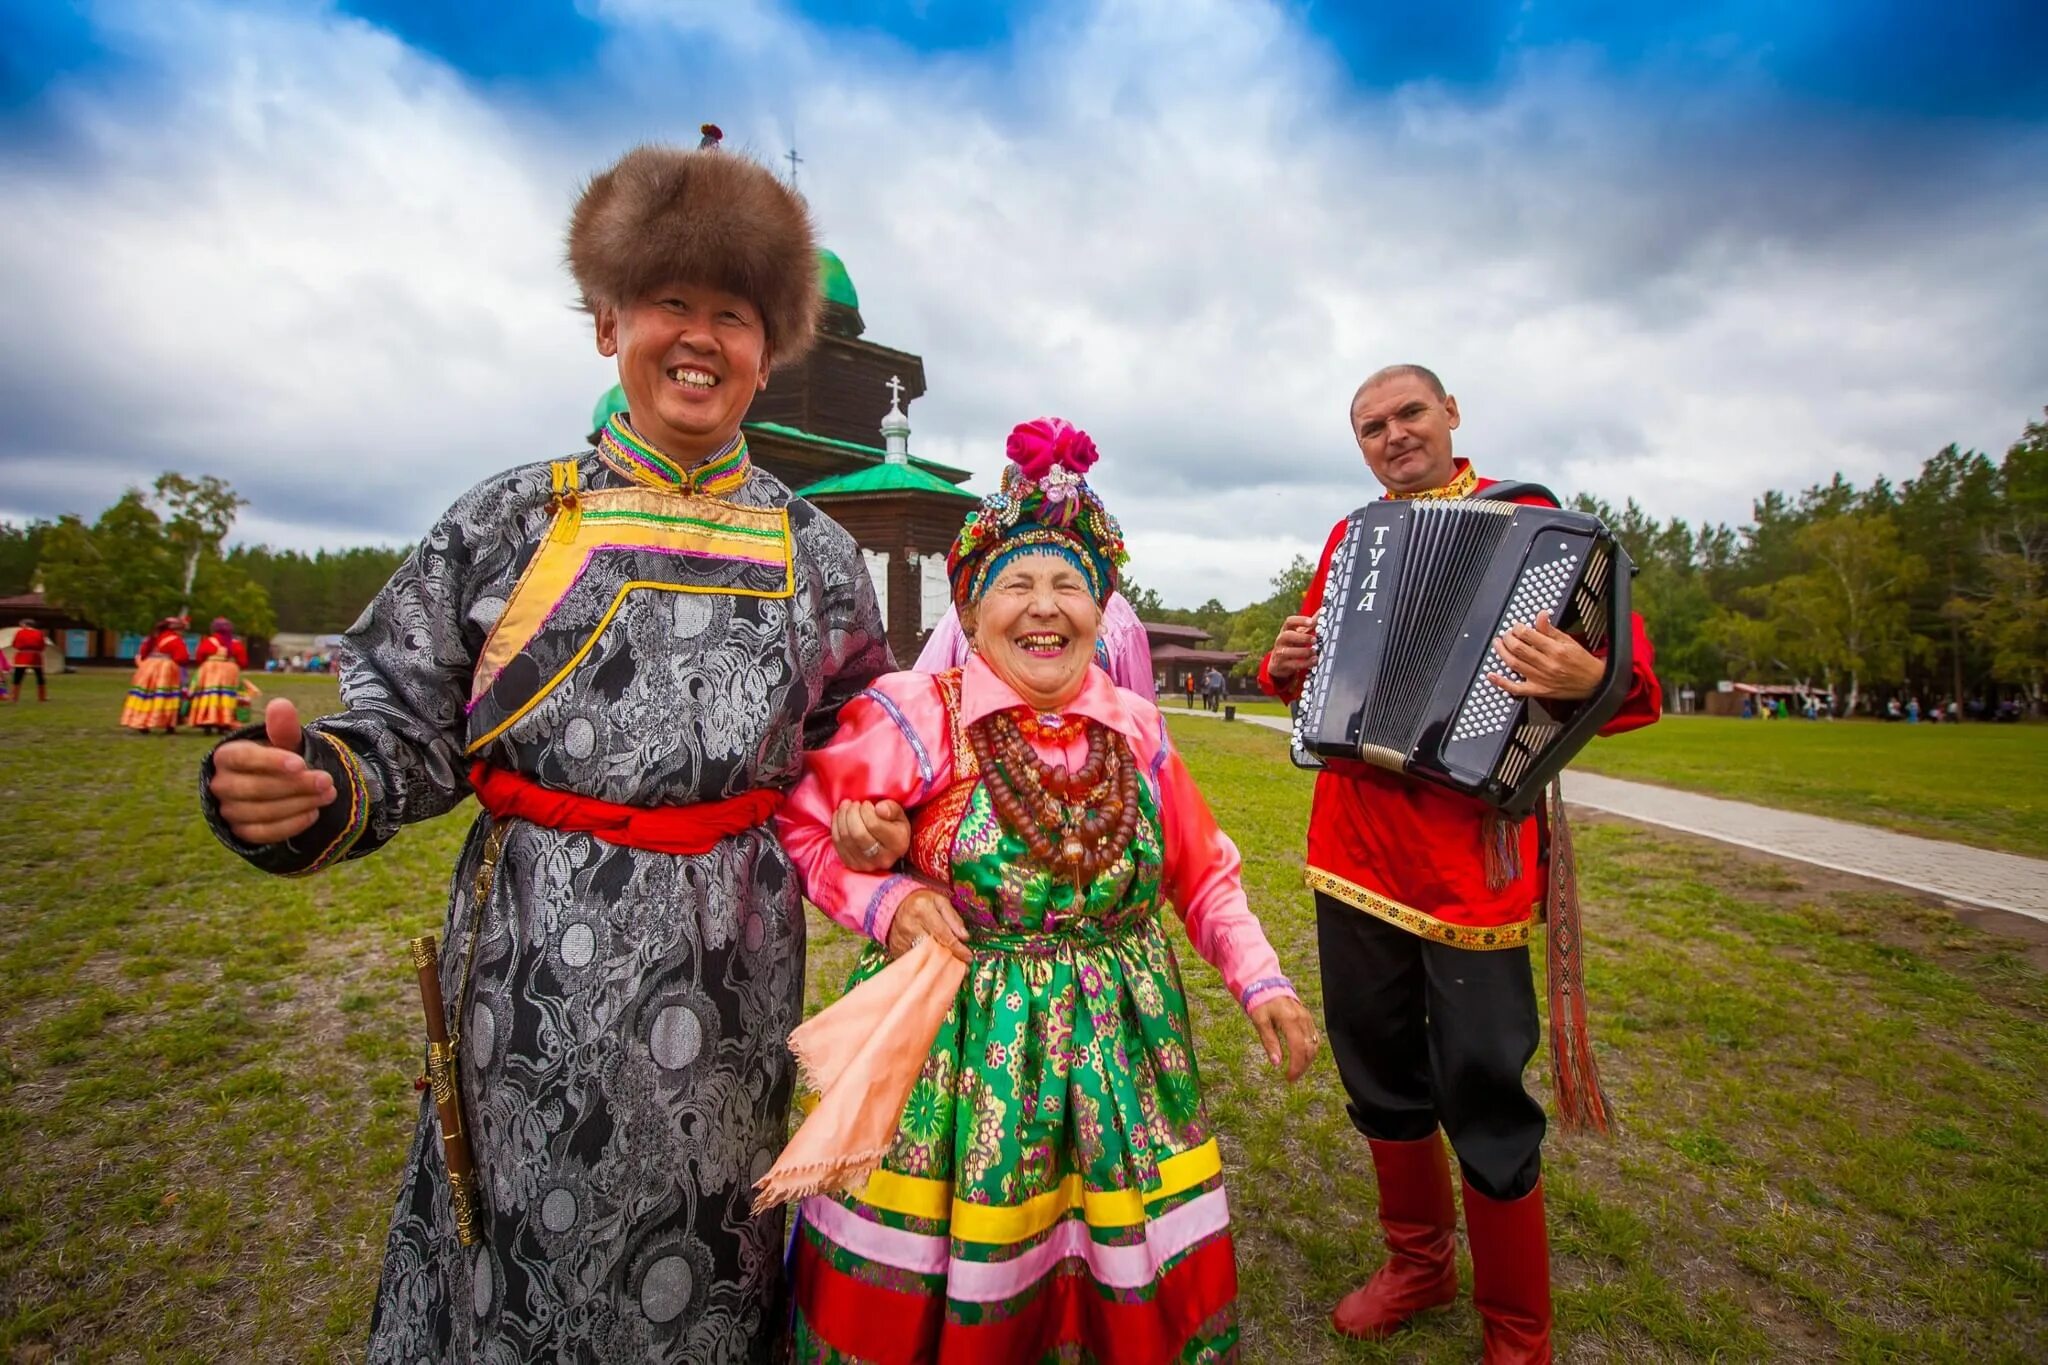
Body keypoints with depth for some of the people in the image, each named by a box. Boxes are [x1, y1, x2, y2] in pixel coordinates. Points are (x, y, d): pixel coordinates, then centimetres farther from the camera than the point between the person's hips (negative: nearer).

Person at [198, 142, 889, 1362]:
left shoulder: (813, 552, 3)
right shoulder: (514, 519, 0)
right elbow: (413, 733, 1)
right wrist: (312, 787, -17)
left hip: (722, 984, 1)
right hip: (527, 981, 0)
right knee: (508, 1255, 15)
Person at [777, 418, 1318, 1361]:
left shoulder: (1136, 728, 1)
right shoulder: (917, 716, -12)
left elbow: (1203, 875, 10)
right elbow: (796, 821, -3)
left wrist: (1260, 982, 0)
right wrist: (882, 900, -17)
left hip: (1115, 1053, 4)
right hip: (954, 1051, -3)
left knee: (1133, 1289, 17)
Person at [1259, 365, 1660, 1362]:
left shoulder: (1525, 521, -1)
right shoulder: (1348, 540, 14)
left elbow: (1632, 675, -6)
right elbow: (1307, 663, 25)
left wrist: (1590, 680, -28)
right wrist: (1284, 664, 2)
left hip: (1468, 858, -5)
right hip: (1355, 852, 5)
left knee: (1481, 1095, 4)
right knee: (1379, 1072, 17)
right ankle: (1419, 1263, 42)